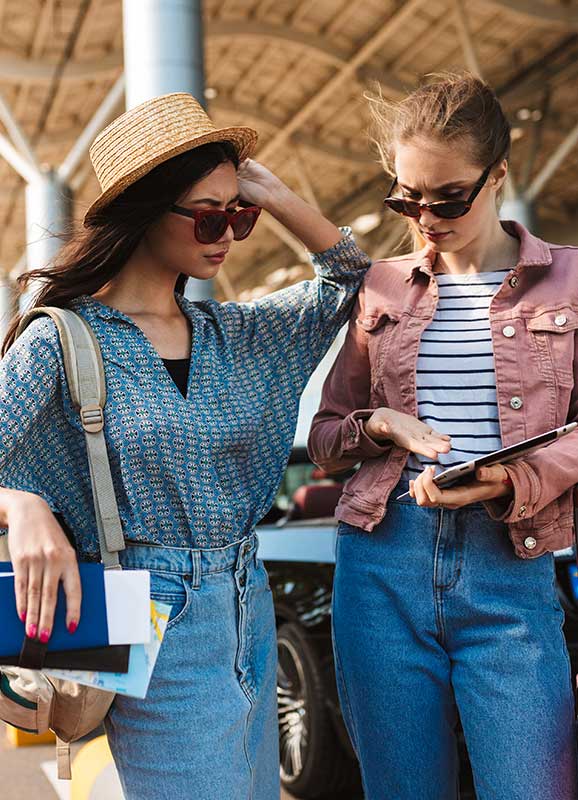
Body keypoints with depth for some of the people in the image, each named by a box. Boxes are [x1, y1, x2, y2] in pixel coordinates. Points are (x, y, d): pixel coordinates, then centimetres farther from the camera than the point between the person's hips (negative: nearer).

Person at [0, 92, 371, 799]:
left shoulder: (232, 335, 8)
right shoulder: (61, 343, -8)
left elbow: (349, 276, 15)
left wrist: (271, 195, 2)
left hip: (251, 615, 6)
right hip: (156, 628, -6)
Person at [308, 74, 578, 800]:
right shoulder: (383, 289, 12)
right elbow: (323, 436, 16)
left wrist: (507, 480, -19)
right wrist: (379, 425, -6)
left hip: (510, 570, -2)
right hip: (382, 566, 3)